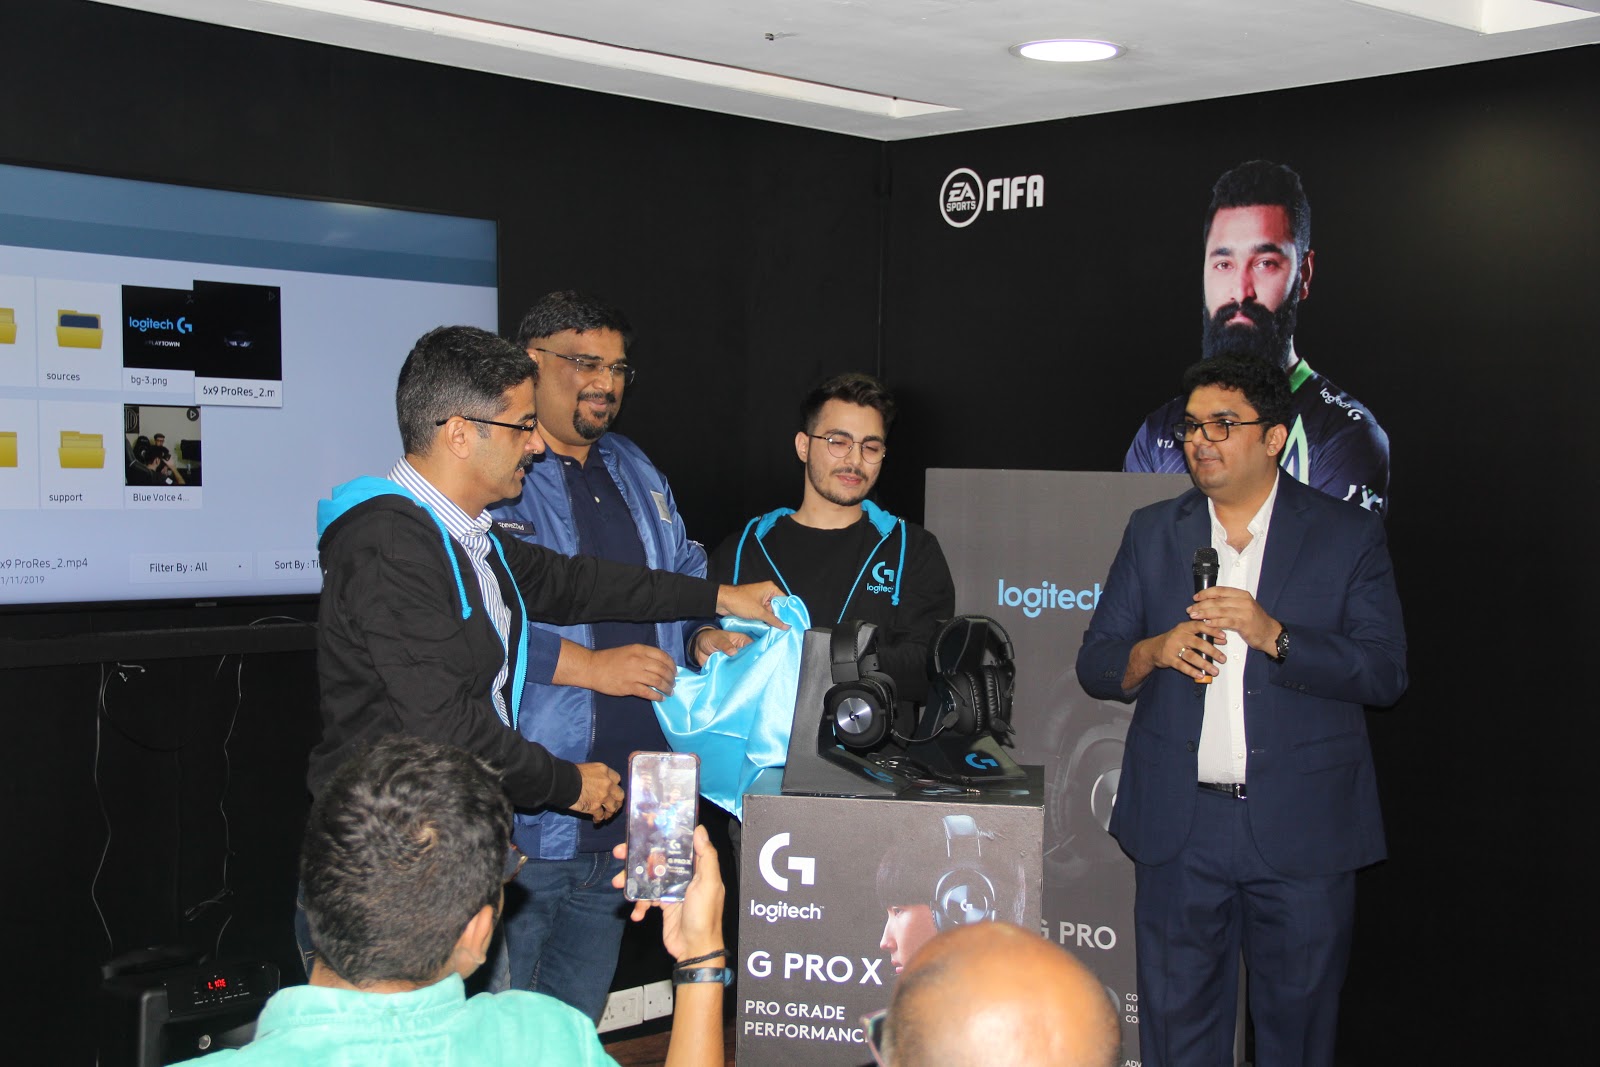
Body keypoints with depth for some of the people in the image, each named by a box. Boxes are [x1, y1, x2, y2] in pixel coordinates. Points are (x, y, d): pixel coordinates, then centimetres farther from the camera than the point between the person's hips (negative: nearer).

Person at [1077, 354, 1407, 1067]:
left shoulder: (1349, 535, 2)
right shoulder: (1152, 533, 11)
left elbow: (1386, 671, -6)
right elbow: (1094, 665, 10)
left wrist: (1272, 635, -19)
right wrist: (1153, 652, -12)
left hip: (1303, 828, -2)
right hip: (1178, 824, 2)